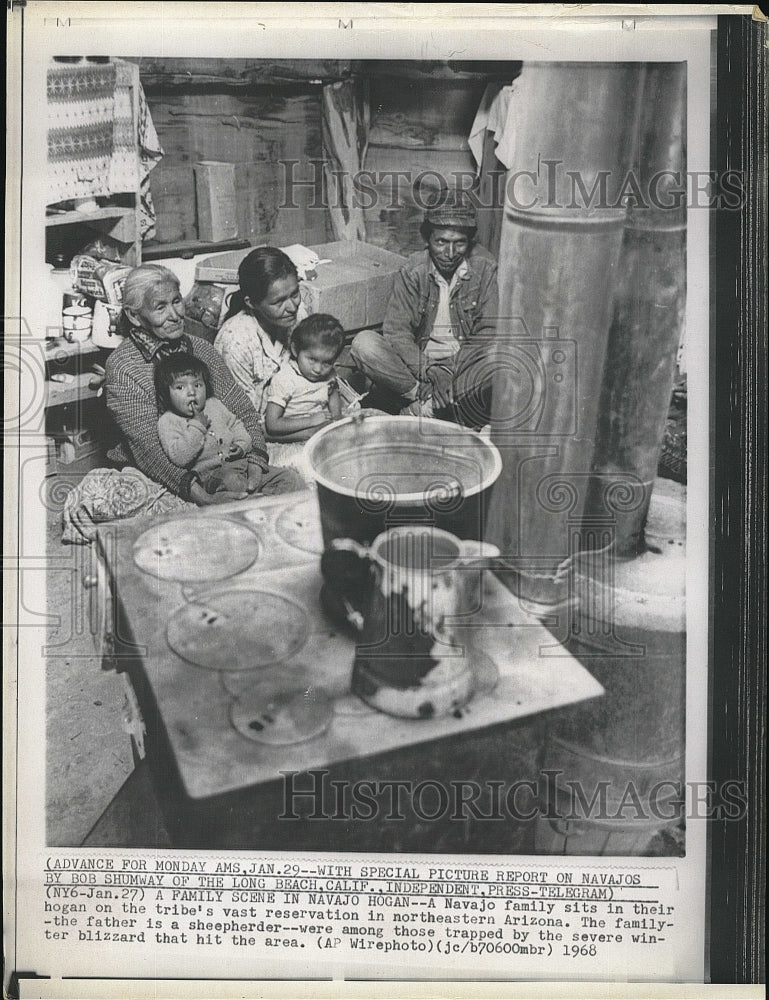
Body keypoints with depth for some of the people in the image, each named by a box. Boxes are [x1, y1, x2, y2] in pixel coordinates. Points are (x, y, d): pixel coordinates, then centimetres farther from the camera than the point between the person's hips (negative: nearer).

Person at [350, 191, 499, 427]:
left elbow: (488, 332, -9)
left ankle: (423, 404, -29)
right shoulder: (412, 271, -4)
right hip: (417, 362, 1)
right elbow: (396, 331, -10)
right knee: (364, 344, -24)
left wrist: (447, 379, -22)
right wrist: (429, 375, -25)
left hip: (466, 362, 0)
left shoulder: (485, 268, -5)